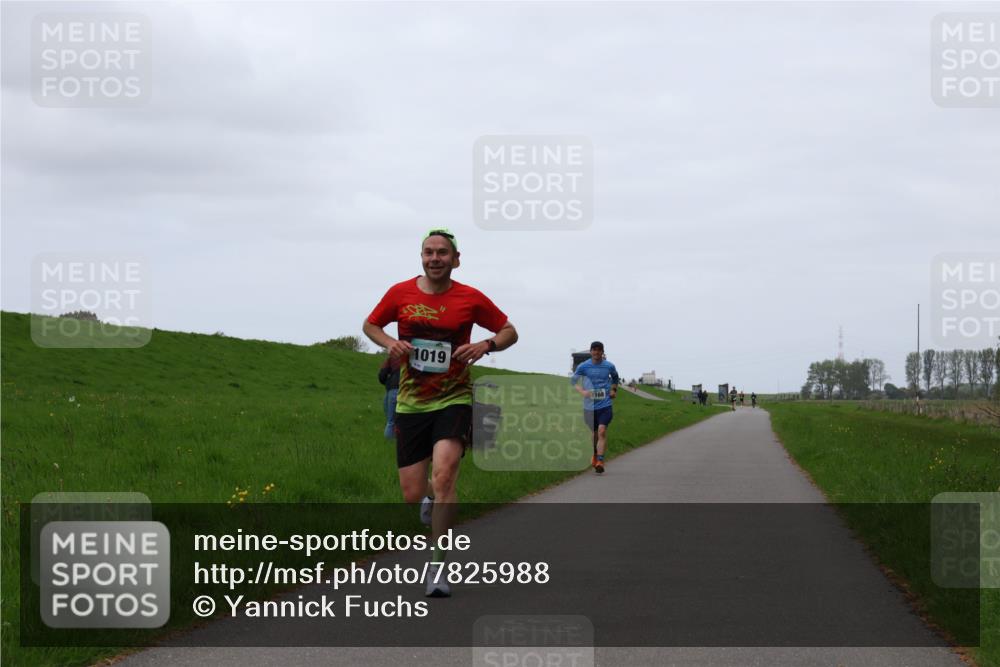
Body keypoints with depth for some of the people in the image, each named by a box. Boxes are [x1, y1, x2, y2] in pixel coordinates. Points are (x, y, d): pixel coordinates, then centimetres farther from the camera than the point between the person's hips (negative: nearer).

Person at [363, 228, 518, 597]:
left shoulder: (471, 298, -3)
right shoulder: (400, 293, 0)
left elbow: (510, 331, 8)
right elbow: (370, 324, 16)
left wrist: (486, 345, -13)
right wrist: (389, 342, -6)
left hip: (453, 399, -2)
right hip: (411, 403, 2)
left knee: (444, 474, -24)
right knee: (412, 494, 2)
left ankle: (438, 566, -18)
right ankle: (432, 502, 43)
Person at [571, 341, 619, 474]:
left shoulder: (609, 366, 2)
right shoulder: (583, 366, -1)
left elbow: (615, 378, 24)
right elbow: (572, 380, 8)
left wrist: (614, 390, 8)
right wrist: (582, 391, -9)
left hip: (605, 404, -1)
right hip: (589, 405, 1)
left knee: (602, 431, -18)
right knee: (593, 433, 12)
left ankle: (600, 461, -21)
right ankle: (595, 455, 40)